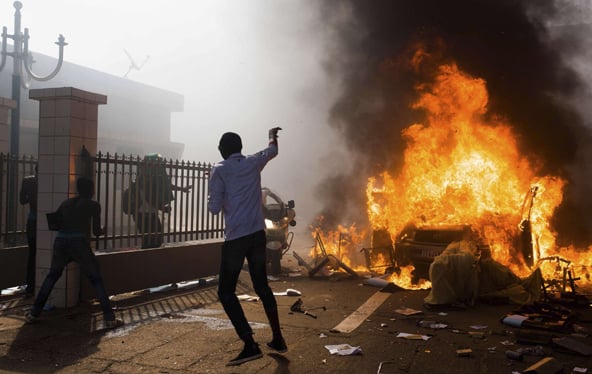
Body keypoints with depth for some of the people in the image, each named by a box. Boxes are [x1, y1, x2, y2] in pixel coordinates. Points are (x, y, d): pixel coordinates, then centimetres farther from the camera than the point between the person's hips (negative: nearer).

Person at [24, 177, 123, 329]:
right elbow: (96, 231, 3)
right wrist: (102, 231, 25)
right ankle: (109, 319, -2)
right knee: (96, 279, 3)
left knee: (52, 276, 24)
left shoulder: (66, 203, 19)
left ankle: (33, 313, 24)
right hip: (80, 244, -4)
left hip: (60, 242, 4)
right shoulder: (93, 205, 6)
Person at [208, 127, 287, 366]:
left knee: (226, 292, 2)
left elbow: (214, 208, -8)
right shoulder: (253, 163, 8)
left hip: (236, 238, -5)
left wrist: (214, 198, 14)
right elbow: (272, 151, 30)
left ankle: (250, 345, -8)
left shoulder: (219, 170, -5)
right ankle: (277, 339, 24)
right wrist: (273, 136, 51)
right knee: (262, 286, 18)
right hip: (258, 234, 5)